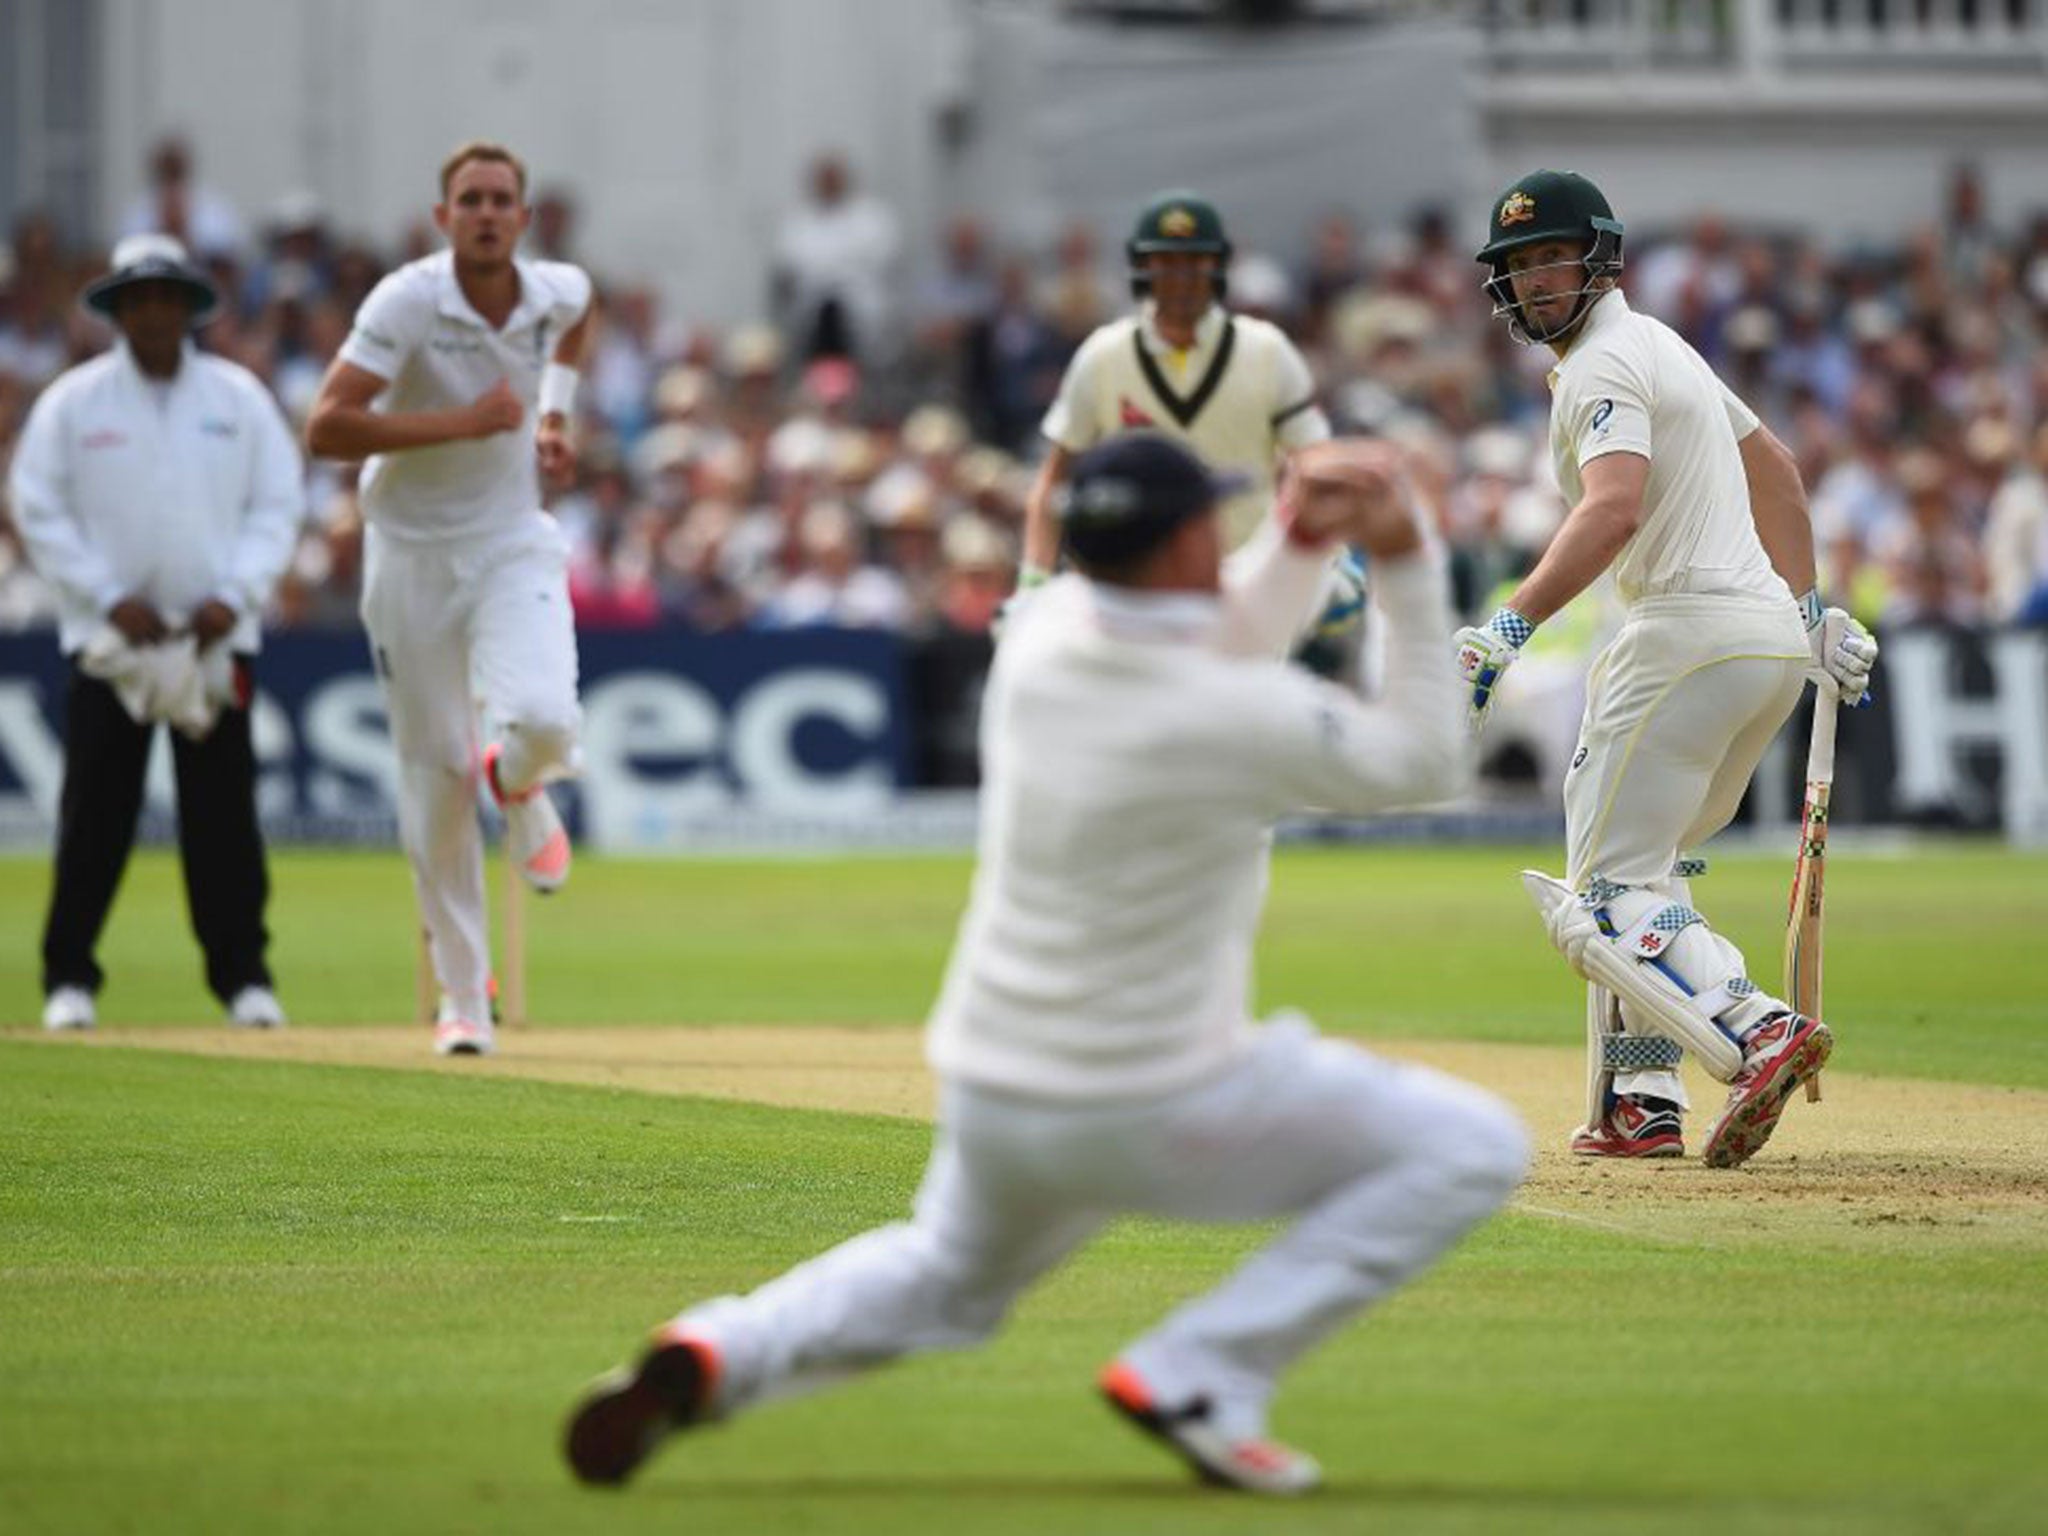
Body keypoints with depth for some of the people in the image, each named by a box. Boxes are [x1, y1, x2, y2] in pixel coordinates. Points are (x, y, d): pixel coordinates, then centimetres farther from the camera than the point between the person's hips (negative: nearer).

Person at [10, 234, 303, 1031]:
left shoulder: (239, 398, 6)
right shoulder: (72, 402, 2)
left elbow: (279, 504, 7)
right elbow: (39, 511, 1)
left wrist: (233, 597, -7)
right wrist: (111, 599, -9)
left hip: (216, 637, 1)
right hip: (107, 637, -1)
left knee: (224, 810, -1)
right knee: (94, 812, -3)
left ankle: (242, 974, 5)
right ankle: (68, 977, 4)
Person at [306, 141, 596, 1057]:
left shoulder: (558, 293, -4)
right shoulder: (406, 302, -18)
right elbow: (325, 429, -26)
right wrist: (462, 423, -28)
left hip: (513, 545, 2)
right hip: (411, 556, -2)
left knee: (543, 719, -25)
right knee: (436, 772, 3)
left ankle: (519, 787, 15)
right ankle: (464, 997, 17)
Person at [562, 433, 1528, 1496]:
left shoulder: (1042, 634, -4)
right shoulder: (1239, 721, -22)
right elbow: (1422, 762, -6)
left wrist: (1301, 537, 2)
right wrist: (1407, 561, -7)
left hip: (987, 1095, 7)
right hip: (1156, 1109, -7)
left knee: (946, 1279, 35)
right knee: (1470, 1149, 3)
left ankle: (714, 1355, 6)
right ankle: (1197, 1378, -4)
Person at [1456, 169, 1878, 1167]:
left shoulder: (1602, 365, -9)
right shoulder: (1662, 346, 23)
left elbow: (1615, 506, -27)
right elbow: (1774, 468, 32)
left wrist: (1513, 625, -34)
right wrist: (1806, 604, 31)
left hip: (1692, 629, -10)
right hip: (1774, 633, 10)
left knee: (1608, 894, -12)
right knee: (1640, 869, 20)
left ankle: (1758, 1032, -33)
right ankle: (1640, 1106, 14)